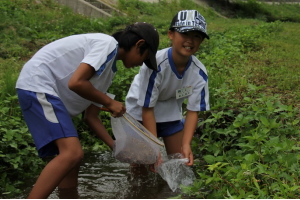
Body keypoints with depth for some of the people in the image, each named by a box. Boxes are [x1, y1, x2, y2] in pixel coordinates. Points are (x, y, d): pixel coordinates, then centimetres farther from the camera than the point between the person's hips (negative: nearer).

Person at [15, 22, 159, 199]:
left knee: (71, 155, 12)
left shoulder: (108, 70, 18)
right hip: (38, 85, -10)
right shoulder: (108, 44, -9)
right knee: (72, 153, -20)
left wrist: (116, 147, 15)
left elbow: (91, 116, 18)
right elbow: (76, 83, -21)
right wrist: (109, 102, -8)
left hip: (52, 94, 11)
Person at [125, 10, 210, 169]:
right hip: (140, 113, -4)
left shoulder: (199, 73, -21)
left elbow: (193, 111, -14)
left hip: (170, 113, 4)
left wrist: (186, 144, -28)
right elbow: (147, 109, -28)